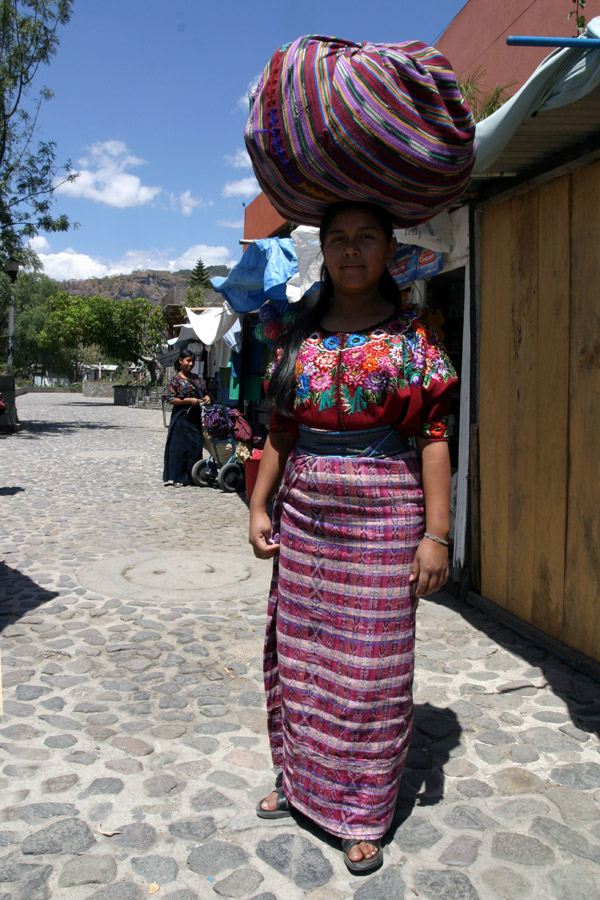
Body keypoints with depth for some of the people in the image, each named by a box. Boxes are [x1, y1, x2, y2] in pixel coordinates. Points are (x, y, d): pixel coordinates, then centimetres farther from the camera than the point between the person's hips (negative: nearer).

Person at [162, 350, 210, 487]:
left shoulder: (196, 379, 15)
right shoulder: (174, 380, -4)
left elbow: (204, 392, 22)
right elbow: (171, 399, -10)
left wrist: (206, 398, -1)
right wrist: (189, 400, -17)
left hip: (196, 418, 6)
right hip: (182, 418, -6)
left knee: (196, 446, 5)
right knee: (180, 447, -3)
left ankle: (192, 476, 15)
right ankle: (177, 478, 5)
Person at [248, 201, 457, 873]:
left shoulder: (412, 337, -3)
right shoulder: (297, 338, 8)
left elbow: (434, 438, -7)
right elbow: (281, 432, 12)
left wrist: (435, 534, -12)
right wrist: (259, 506, 6)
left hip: (383, 521, -4)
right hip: (304, 517, 4)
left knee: (371, 666, 5)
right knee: (299, 649, 14)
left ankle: (364, 815, 24)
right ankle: (299, 778, 37)